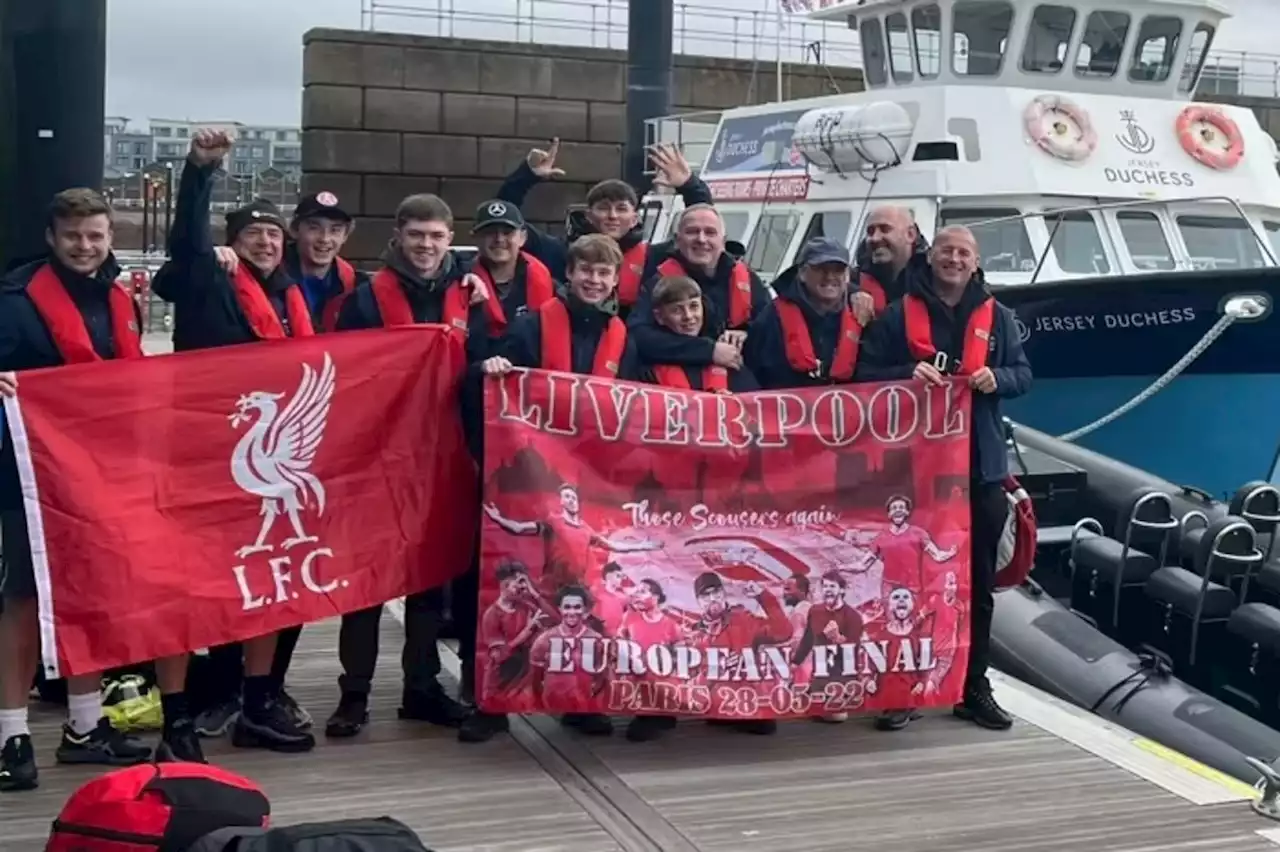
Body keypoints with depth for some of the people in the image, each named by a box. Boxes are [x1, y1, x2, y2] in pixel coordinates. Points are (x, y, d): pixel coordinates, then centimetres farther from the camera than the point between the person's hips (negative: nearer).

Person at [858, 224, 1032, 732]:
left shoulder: (996, 317, 11)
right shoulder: (899, 315, 3)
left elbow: (1023, 374, 12)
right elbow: (868, 375, 0)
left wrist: (997, 379, -9)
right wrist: (908, 375, -18)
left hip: (981, 466, 3)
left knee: (978, 582, 9)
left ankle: (975, 688, 19)